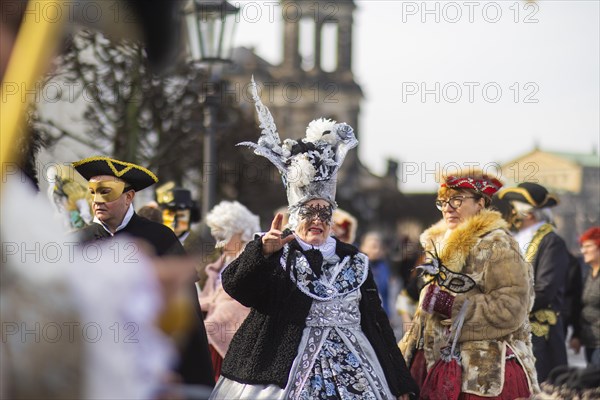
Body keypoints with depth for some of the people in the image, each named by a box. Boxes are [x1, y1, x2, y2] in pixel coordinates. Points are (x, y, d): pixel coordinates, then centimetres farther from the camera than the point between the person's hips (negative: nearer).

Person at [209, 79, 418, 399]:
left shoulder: (352, 261, 13)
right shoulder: (275, 255, 3)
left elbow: (376, 321, 13)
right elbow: (235, 285, -14)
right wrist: (263, 250, -32)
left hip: (350, 373, 3)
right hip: (285, 373, -3)